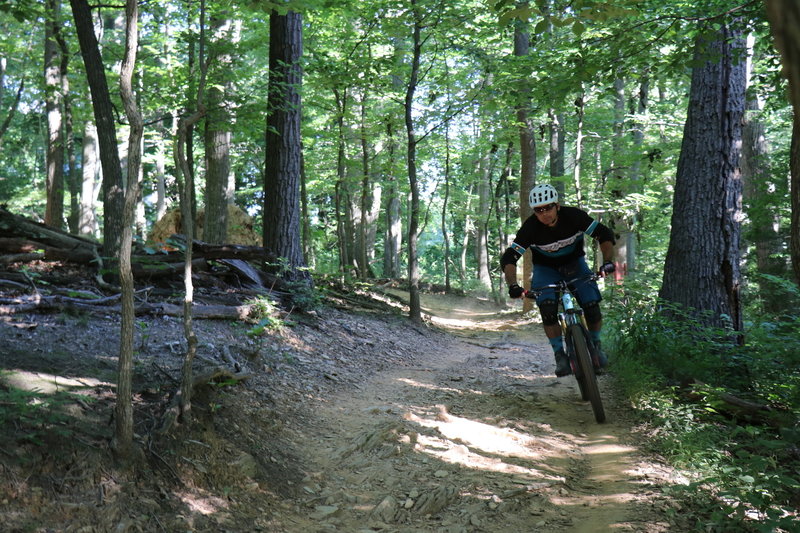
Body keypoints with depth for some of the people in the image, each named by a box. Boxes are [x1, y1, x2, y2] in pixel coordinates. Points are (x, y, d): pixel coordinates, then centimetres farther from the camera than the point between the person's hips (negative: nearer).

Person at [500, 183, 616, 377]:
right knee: (548, 308, -26)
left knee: (592, 307, -17)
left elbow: (605, 234, -18)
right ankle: (560, 354, -9)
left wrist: (608, 261, -32)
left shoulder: (574, 216, -25)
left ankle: (595, 345, 11)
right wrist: (513, 285, -43)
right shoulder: (530, 227, -26)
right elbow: (508, 259, -28)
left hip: (574, 263, 1)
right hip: (545, 268, -1)